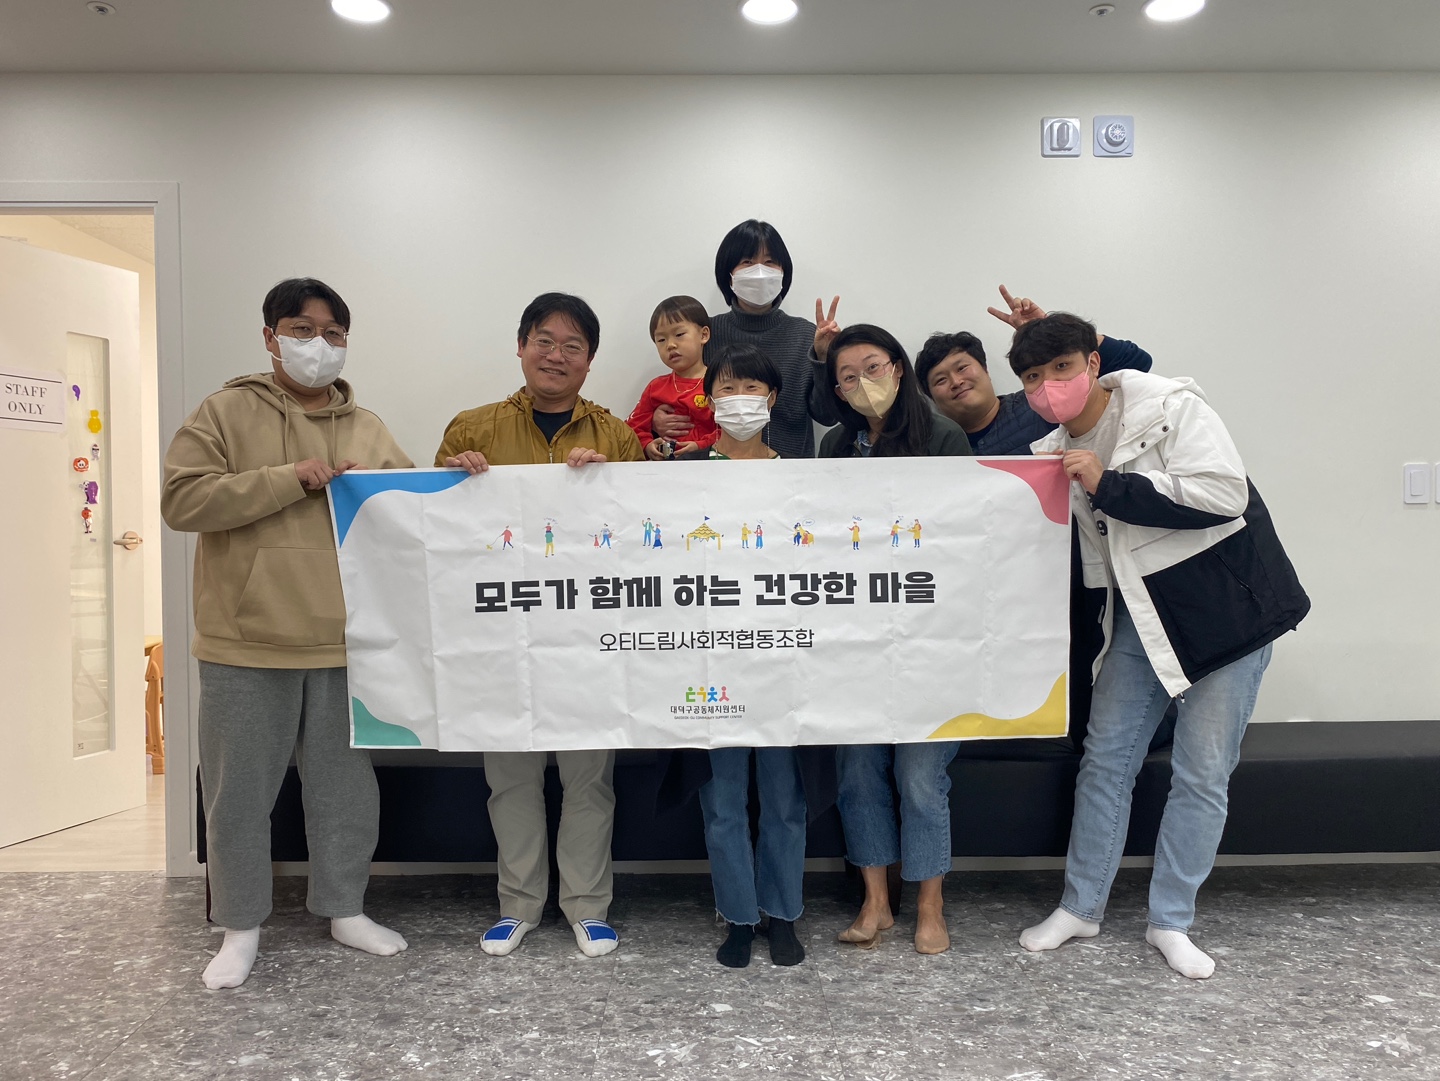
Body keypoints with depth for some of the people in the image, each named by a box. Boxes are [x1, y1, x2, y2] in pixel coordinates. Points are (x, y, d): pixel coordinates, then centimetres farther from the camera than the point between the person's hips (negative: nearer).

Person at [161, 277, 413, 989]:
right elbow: (182, 501, -10)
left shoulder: (370, 431, 11)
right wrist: (289, 479, -15)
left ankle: (345, 909, 30)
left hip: (344, 643, 3)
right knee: (241, 791, 8)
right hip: (247, 644, -3)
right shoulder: (226, 413, 1)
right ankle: (241, 926, 26)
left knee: (346, 788, 13)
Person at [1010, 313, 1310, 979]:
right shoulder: (1056, 453, 4)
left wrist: (1108, 486, -25)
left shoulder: (1169, 406, -14)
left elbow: (1221, 494, -26)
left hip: (1227, 606, -5)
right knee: (1105, 757, 6)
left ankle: (1170, 923, 18)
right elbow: (1077, 557, 12)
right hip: (1139, 617, 5)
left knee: (1202, 774, 2)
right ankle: (1081, 907, 21)